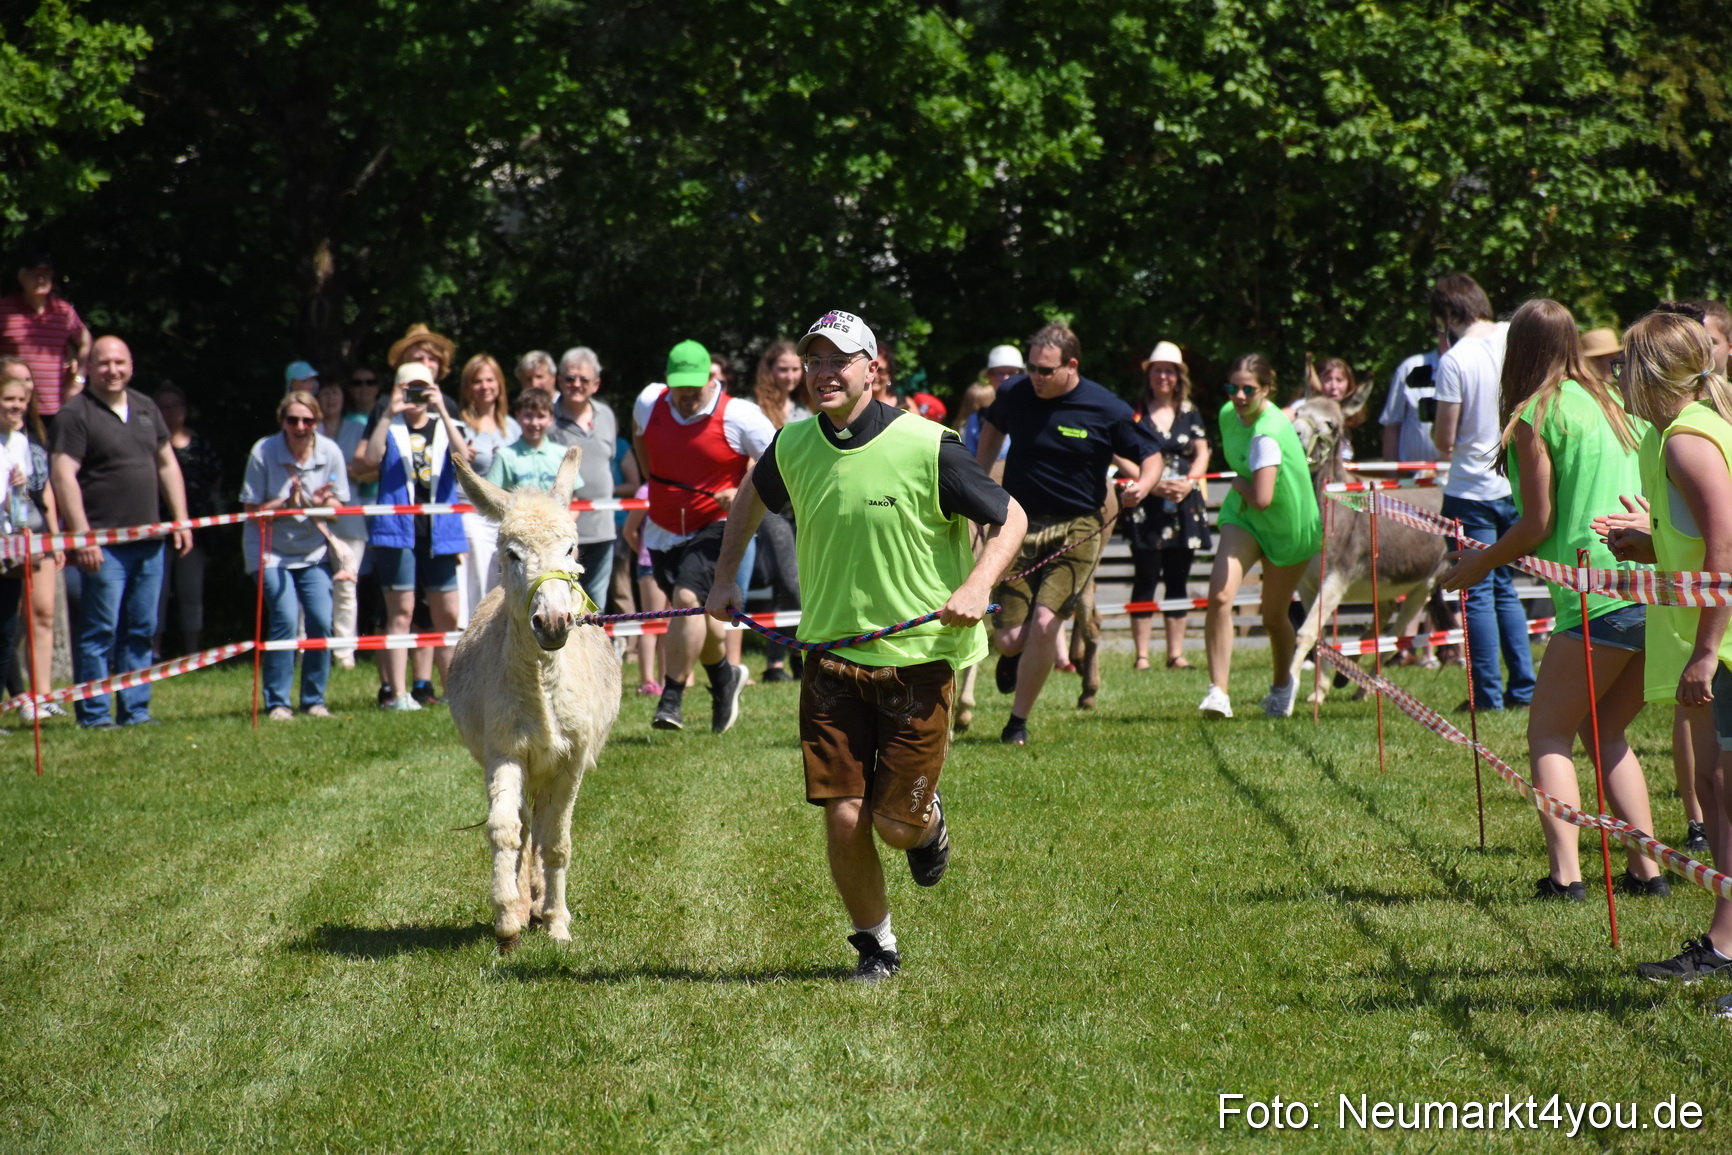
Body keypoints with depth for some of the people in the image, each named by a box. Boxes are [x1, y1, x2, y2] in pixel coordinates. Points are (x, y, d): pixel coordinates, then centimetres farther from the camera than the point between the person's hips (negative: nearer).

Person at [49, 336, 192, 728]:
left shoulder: (146, 408, 15)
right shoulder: (75, 413, -6)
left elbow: (167, 464, 21)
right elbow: (63, 475, -13)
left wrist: (181, 520, 13)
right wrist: (82, 535, -19)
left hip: (149, 541, 6)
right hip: (104, 545, -6)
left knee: (141, 630, 9)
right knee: (100, 630, -6)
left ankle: (135, 710, 15)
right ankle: (94, 715, -1)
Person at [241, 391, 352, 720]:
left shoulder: (330, 452, -6)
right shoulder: (263, 452, -14)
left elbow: (337, 509, 1)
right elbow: (252, 510, -10)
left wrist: (322, 503, -22)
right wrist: (286, 504, -27)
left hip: (314, 551, 3)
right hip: (271, 549, -3)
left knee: (321, 621, -8)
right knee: (286, 619, -17)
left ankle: (314, 700, 8)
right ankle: (276, 702, -6)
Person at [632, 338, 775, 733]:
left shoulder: (738, 416, -16)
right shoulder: (649, 404, -2)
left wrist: (744, 494, -20)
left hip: (714, 527, -5)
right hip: (663, 530, 6)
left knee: (688, 598, -24)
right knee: (693, 610, 15)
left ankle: (672, 699, -22)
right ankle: (724, 675, 43)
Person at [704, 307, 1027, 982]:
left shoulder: (927, 448, -14)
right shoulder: (792, 446, 0)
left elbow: (1010, 519, -4)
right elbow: (752, 496, 24)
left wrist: (978, 585, -19)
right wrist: (725, 577, 18)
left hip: (919, 657, -3)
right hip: (832, 658, 3)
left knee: (896, 823, -2)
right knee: (843, 819, -4)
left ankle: (928, 822, 36)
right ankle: (876, 946, 19)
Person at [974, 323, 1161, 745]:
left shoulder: (1107, 409, -9)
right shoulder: (1014, 394, -2)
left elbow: (1152, 456, 2)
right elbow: (993, 427, 22)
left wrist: (1143, 484, -20)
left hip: (1076, 530, -2)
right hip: (1018, 524, 2)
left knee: (1044, 624, -18)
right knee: (1010, 640, -4)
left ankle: (1018, 721, 1)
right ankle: (1013, 657, 36)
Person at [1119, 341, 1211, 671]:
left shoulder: (1190, 413, 11)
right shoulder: (1133, 412, 1)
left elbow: (1202, 453, 11)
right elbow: (1122, 457, -4)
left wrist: (1189, 482, -8)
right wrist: (1152, 483, -16)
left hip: (1184, 505, 3)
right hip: (1146, 506, -3)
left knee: (1178, 580, 6)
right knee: (1145, 579, -5)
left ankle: (1176, 653, 11)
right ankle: (1141, 655, -3)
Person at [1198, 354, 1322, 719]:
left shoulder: (1268, 435, -31)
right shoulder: (1228, 414, -8)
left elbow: (1262, 498, -38)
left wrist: (1239, 484, -20)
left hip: (1289, 527, -5)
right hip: (1242, 516, 5)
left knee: (1274, 618, 11)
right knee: (1219, 596, -19)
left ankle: (1282, 684, 41)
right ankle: (1218, 691, -18)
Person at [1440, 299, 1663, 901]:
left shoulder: (1534, 415, -2)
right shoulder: (1610, 404, 18)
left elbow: (1537, 525, -2)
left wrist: (1479, 564, 13)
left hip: (1601, 597, -7)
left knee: (1549, 733, 2)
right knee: (1606, 733, 18)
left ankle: (1565, 874, -11)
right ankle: (1646, 870, 11)